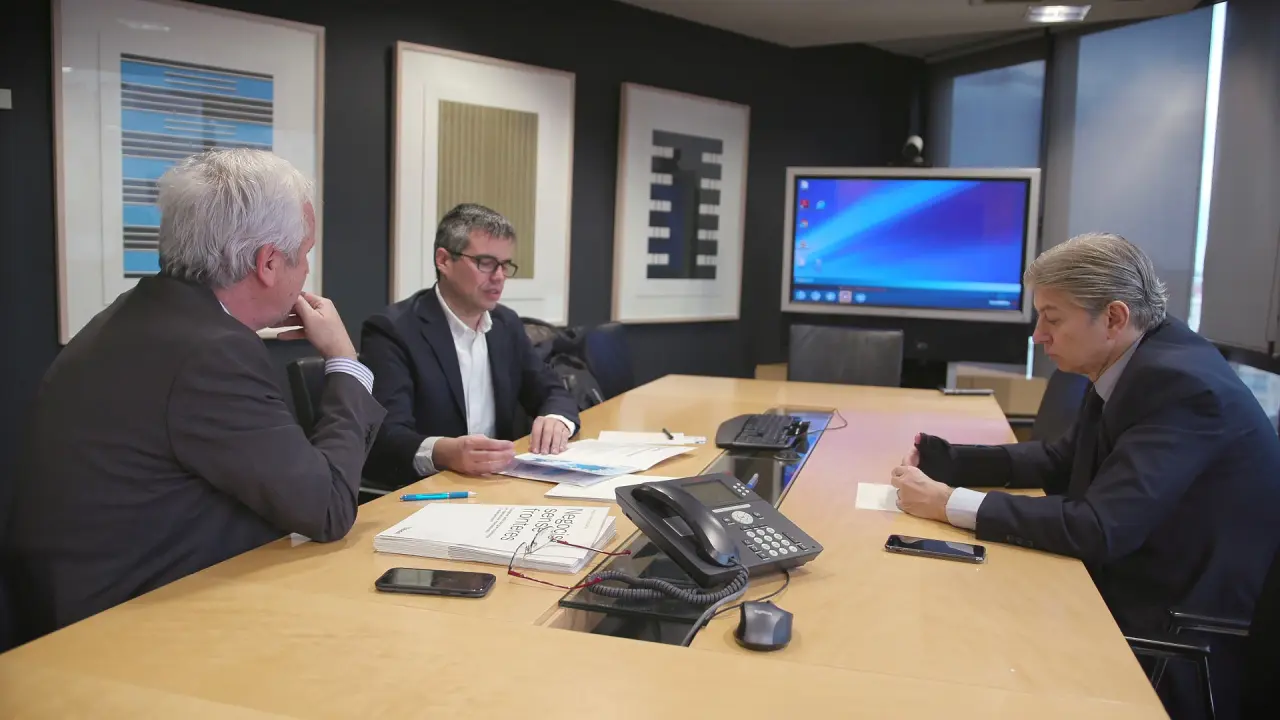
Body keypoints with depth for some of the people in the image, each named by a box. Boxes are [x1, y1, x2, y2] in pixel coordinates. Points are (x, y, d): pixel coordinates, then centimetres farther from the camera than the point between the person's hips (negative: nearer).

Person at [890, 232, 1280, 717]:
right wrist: (948, 460, -2)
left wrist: (949, 505, -26)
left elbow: (1099, 528, -31)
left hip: (1184, 638, -8)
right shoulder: (1132, 362, 1)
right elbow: (1062, 462, 11)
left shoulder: (1180, 382, -26)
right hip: (1134, 590, 8)